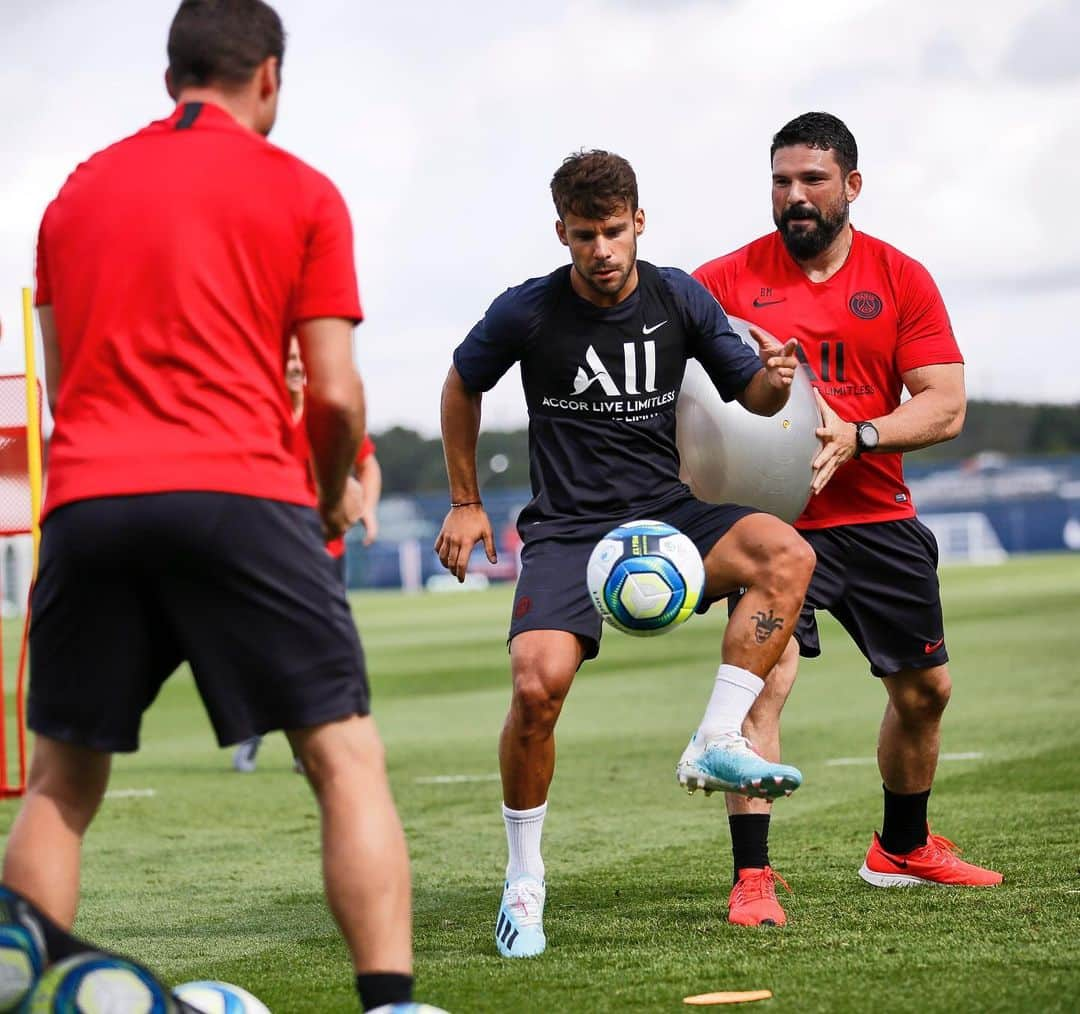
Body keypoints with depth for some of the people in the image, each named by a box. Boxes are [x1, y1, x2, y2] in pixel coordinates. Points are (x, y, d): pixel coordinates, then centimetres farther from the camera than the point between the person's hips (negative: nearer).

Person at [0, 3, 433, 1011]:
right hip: (240, 491, -3)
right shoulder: (300, 193, 7)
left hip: (86, 499, 4)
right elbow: (335, 395, 2)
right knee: (346, 757, 1)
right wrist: (332, 502, 20)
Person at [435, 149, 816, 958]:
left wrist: (774, 381, -14)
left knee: (787, 555, -27)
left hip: (664, 512, 3)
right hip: (568, 528, -3)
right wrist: (465, 502, 14)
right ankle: (524, 877, -5)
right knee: (537, 685, -26)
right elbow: (463, 385, 13)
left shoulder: (679, 299, 1)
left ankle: (717, 744, -20)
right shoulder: (526, 312, -6)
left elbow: (752, 394, 10)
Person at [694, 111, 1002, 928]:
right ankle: (752, 879, -16)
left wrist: (856, 438, -21)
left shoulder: (902, 280, 1)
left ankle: (903, 848, 38)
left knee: (925, 690, 15)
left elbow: (945, 406, -5)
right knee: (764, 680, -21)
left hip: (877, 517, 4)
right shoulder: (728, 280, -4)